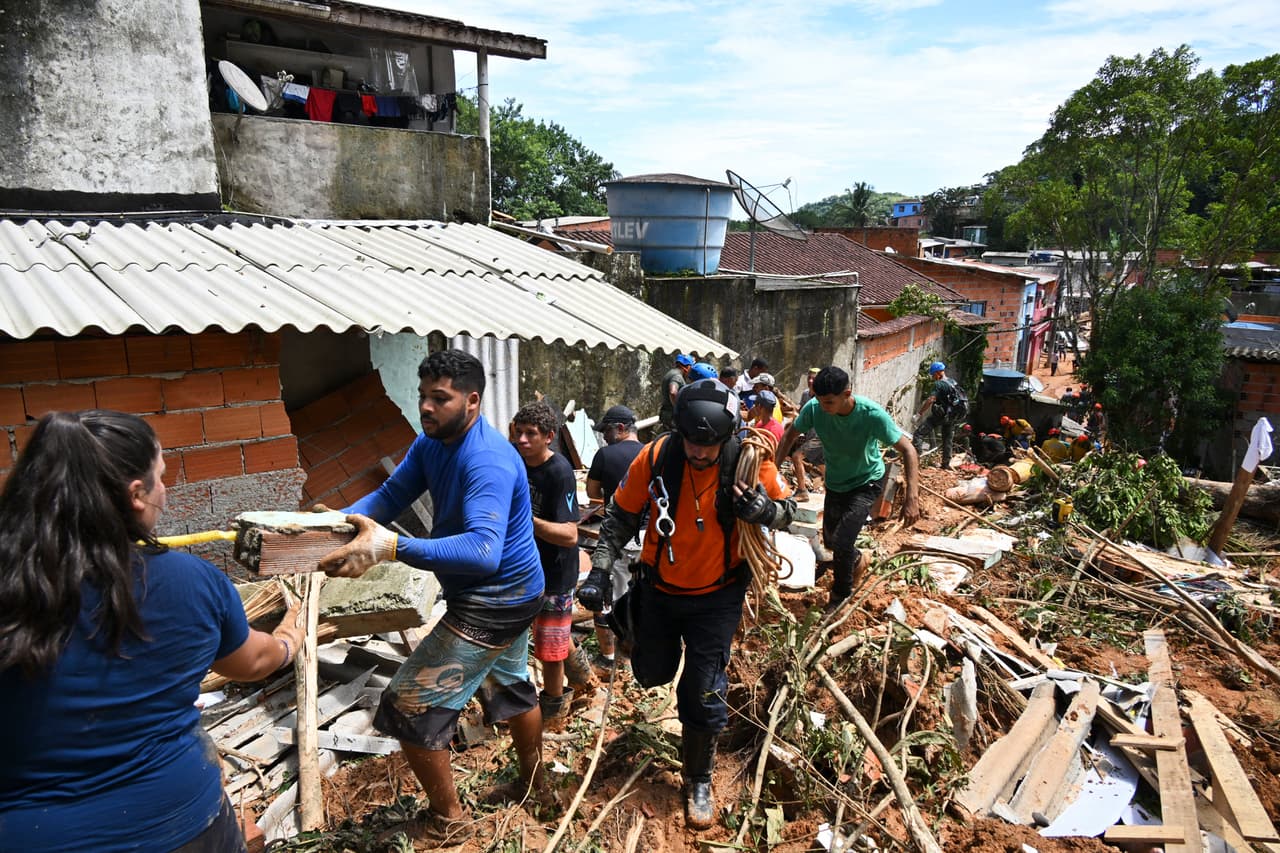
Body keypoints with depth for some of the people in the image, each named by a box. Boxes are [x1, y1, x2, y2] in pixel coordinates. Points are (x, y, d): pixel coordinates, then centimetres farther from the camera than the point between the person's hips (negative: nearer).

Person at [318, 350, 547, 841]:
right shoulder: (431, 443, -1)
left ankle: (446, 818, 19)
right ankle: (532, 784, 51)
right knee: (509, 686, 28)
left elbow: (482, 551, -43)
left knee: (408, 706, -2)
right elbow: (390, 494, -4)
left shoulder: (487, 461, -32)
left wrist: (391, 548, -53)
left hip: (493, 602, -10)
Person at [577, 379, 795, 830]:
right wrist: (600, 569, -13)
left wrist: (764, 510, -28)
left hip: (717, 597, -1)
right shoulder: (655, 456, -20)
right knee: (652, 673, 20)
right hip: (658, 588, 1)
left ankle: (699, 781, 27)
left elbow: (787, 508, -5)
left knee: (703, 696, 3)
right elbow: (621, 516, -6)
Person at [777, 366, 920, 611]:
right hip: (835, 482, 5)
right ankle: (858, 560, 52)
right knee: (830, 540, 17)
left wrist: (912, 497, -37)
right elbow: (790, 436, -7)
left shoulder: (872, 414, -33)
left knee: (842, 542, -17)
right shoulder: (814, 408, -25)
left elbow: (907, 449, -28)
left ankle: (841, 595, 12)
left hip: (867, 482, -4)